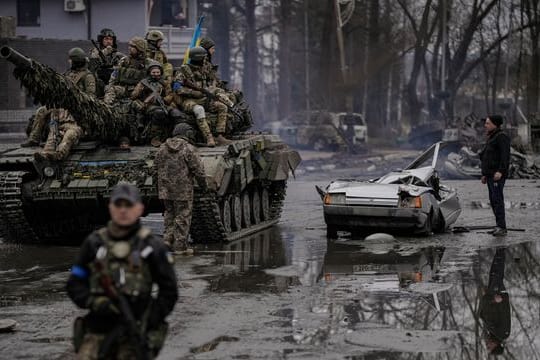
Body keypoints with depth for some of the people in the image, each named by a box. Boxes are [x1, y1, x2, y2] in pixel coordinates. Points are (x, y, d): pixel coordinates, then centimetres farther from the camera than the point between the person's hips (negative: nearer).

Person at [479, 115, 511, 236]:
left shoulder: (502, 137, -9)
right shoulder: (491, 138, 22)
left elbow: (505, 156, -18)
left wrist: (500, 171, -27)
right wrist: (484, 174, 24)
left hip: (498, 175, -10)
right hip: (490, 175, 10)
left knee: (497, 199, -14)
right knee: (493, 200, 8)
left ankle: (501, 227, -17)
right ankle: (499, 226, 11)